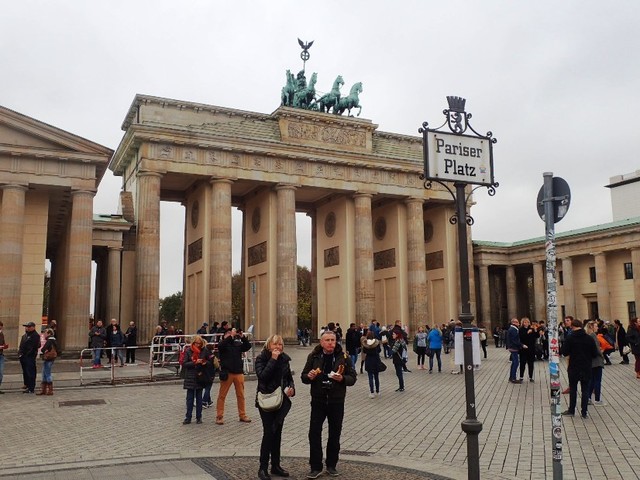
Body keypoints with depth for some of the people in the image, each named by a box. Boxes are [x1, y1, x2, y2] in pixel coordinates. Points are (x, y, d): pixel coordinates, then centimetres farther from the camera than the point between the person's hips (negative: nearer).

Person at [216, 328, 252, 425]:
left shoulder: (238, 344, 11)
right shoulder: (223, 344, 1)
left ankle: (242, 415, 18)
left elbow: (248, 346, 0)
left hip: (239, 372, 4)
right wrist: (231, 336, -20)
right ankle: (219, 416, 8)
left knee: (241, 395, 9)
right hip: (227, 373, -4)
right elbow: (221, 345, -21)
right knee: (222, 395, 1)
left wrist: (242, 337, -12)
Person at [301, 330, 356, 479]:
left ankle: (331, 465, 26)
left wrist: (342, 378, -22)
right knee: (314, 433, -1)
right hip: (318, 401, 0)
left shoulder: (343, 357, -4)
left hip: (336, 401, 0)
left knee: (334, 434, 10)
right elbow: (303, 377, 4)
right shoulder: (314, 356, -2)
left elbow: (353, 378, -2)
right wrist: (309, 376, -19)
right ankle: (316, 467, 10)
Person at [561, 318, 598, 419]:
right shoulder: (589, 339, -6)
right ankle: (584, 412, 9)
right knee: (585, 390, 9)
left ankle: (571, 410, 18)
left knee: (573, 389, 12)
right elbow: (595, 354, -2)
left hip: (574, 368, -1)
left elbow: (564, 352, -10)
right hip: (586, 369, 1)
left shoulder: (570, 338, -12)